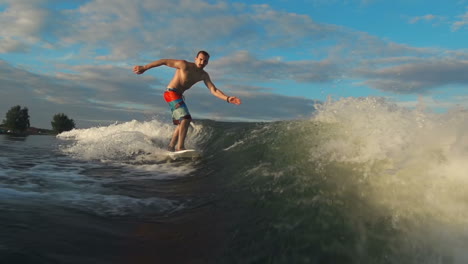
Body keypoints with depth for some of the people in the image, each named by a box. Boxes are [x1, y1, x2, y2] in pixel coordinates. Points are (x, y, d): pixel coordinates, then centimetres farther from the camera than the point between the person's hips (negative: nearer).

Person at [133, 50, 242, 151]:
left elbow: (214, 90, -3)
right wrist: (144, 68, -10)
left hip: (178, 96, 9)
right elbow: (164, 61, -9)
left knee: (181, 124, 15)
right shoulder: (184, 65, -12)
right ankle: (180, 147, -22)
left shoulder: (203, 75, 5)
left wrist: (227, 98, -19)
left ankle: (171, 147, 23)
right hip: (171, 93, -9)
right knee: (186, 118, -21)